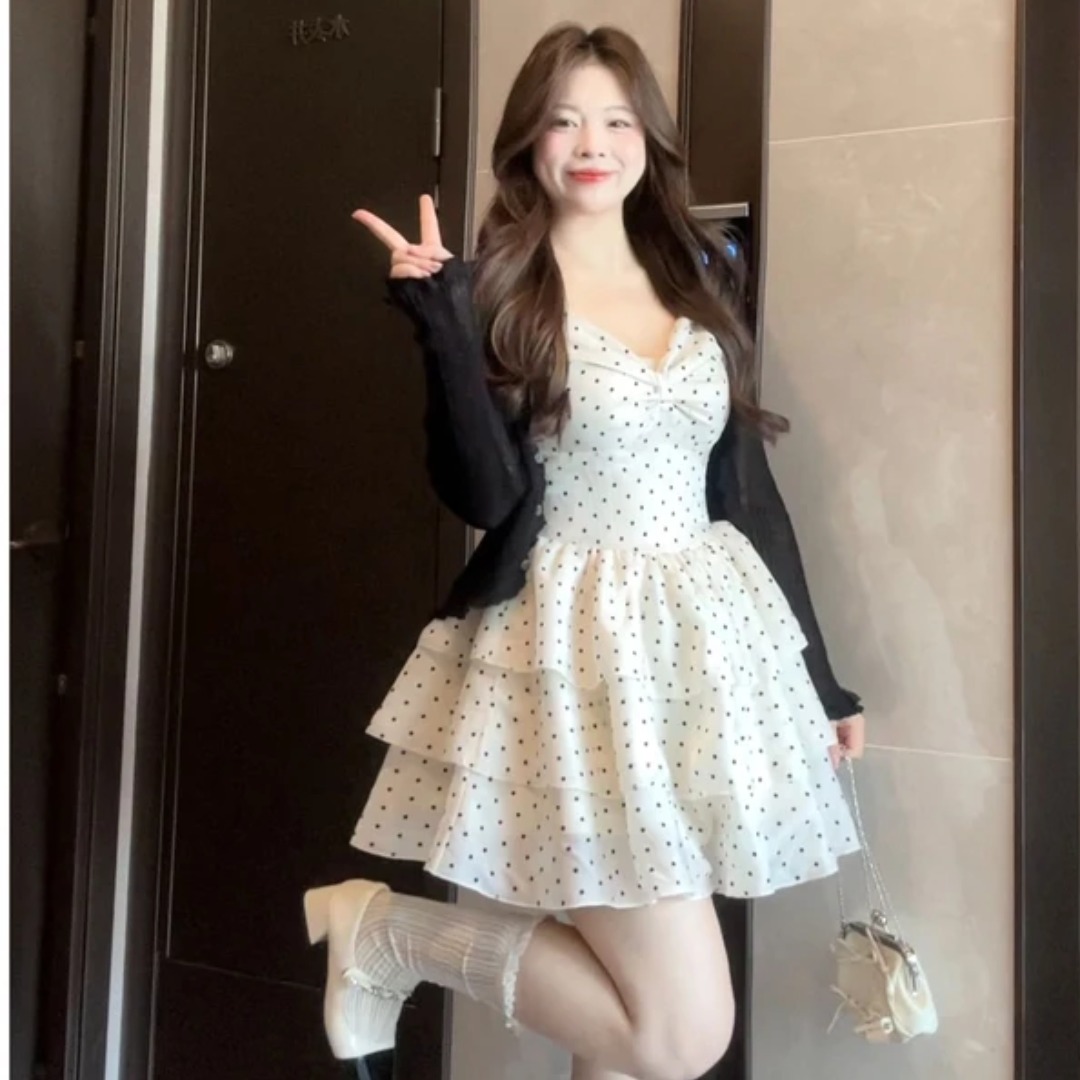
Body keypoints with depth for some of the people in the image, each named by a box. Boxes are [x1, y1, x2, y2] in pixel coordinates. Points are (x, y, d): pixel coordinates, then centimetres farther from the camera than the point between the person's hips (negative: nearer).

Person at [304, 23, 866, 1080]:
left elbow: (746, 488, 11)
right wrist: (444, 319, -21)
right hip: (581, 649, -6)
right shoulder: (494, 291, -4)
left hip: (710, 638, 6)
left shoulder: (696, 279, 11)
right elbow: (482, 494, -14)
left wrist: (816, 670, 12)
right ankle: (386, 928, 11)